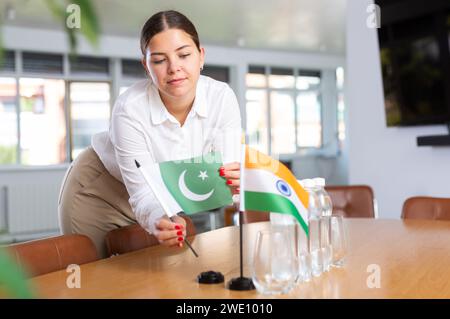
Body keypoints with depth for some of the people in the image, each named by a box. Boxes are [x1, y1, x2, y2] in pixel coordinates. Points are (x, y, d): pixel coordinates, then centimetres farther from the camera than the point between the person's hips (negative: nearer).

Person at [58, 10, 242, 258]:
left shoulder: (222, 98, -23)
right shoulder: (130, 109, -32)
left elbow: (228, 173, -25)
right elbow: (142, 195, -33)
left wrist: (234, 182, -49)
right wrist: (160, 222, -55)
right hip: (100, 190, -2)